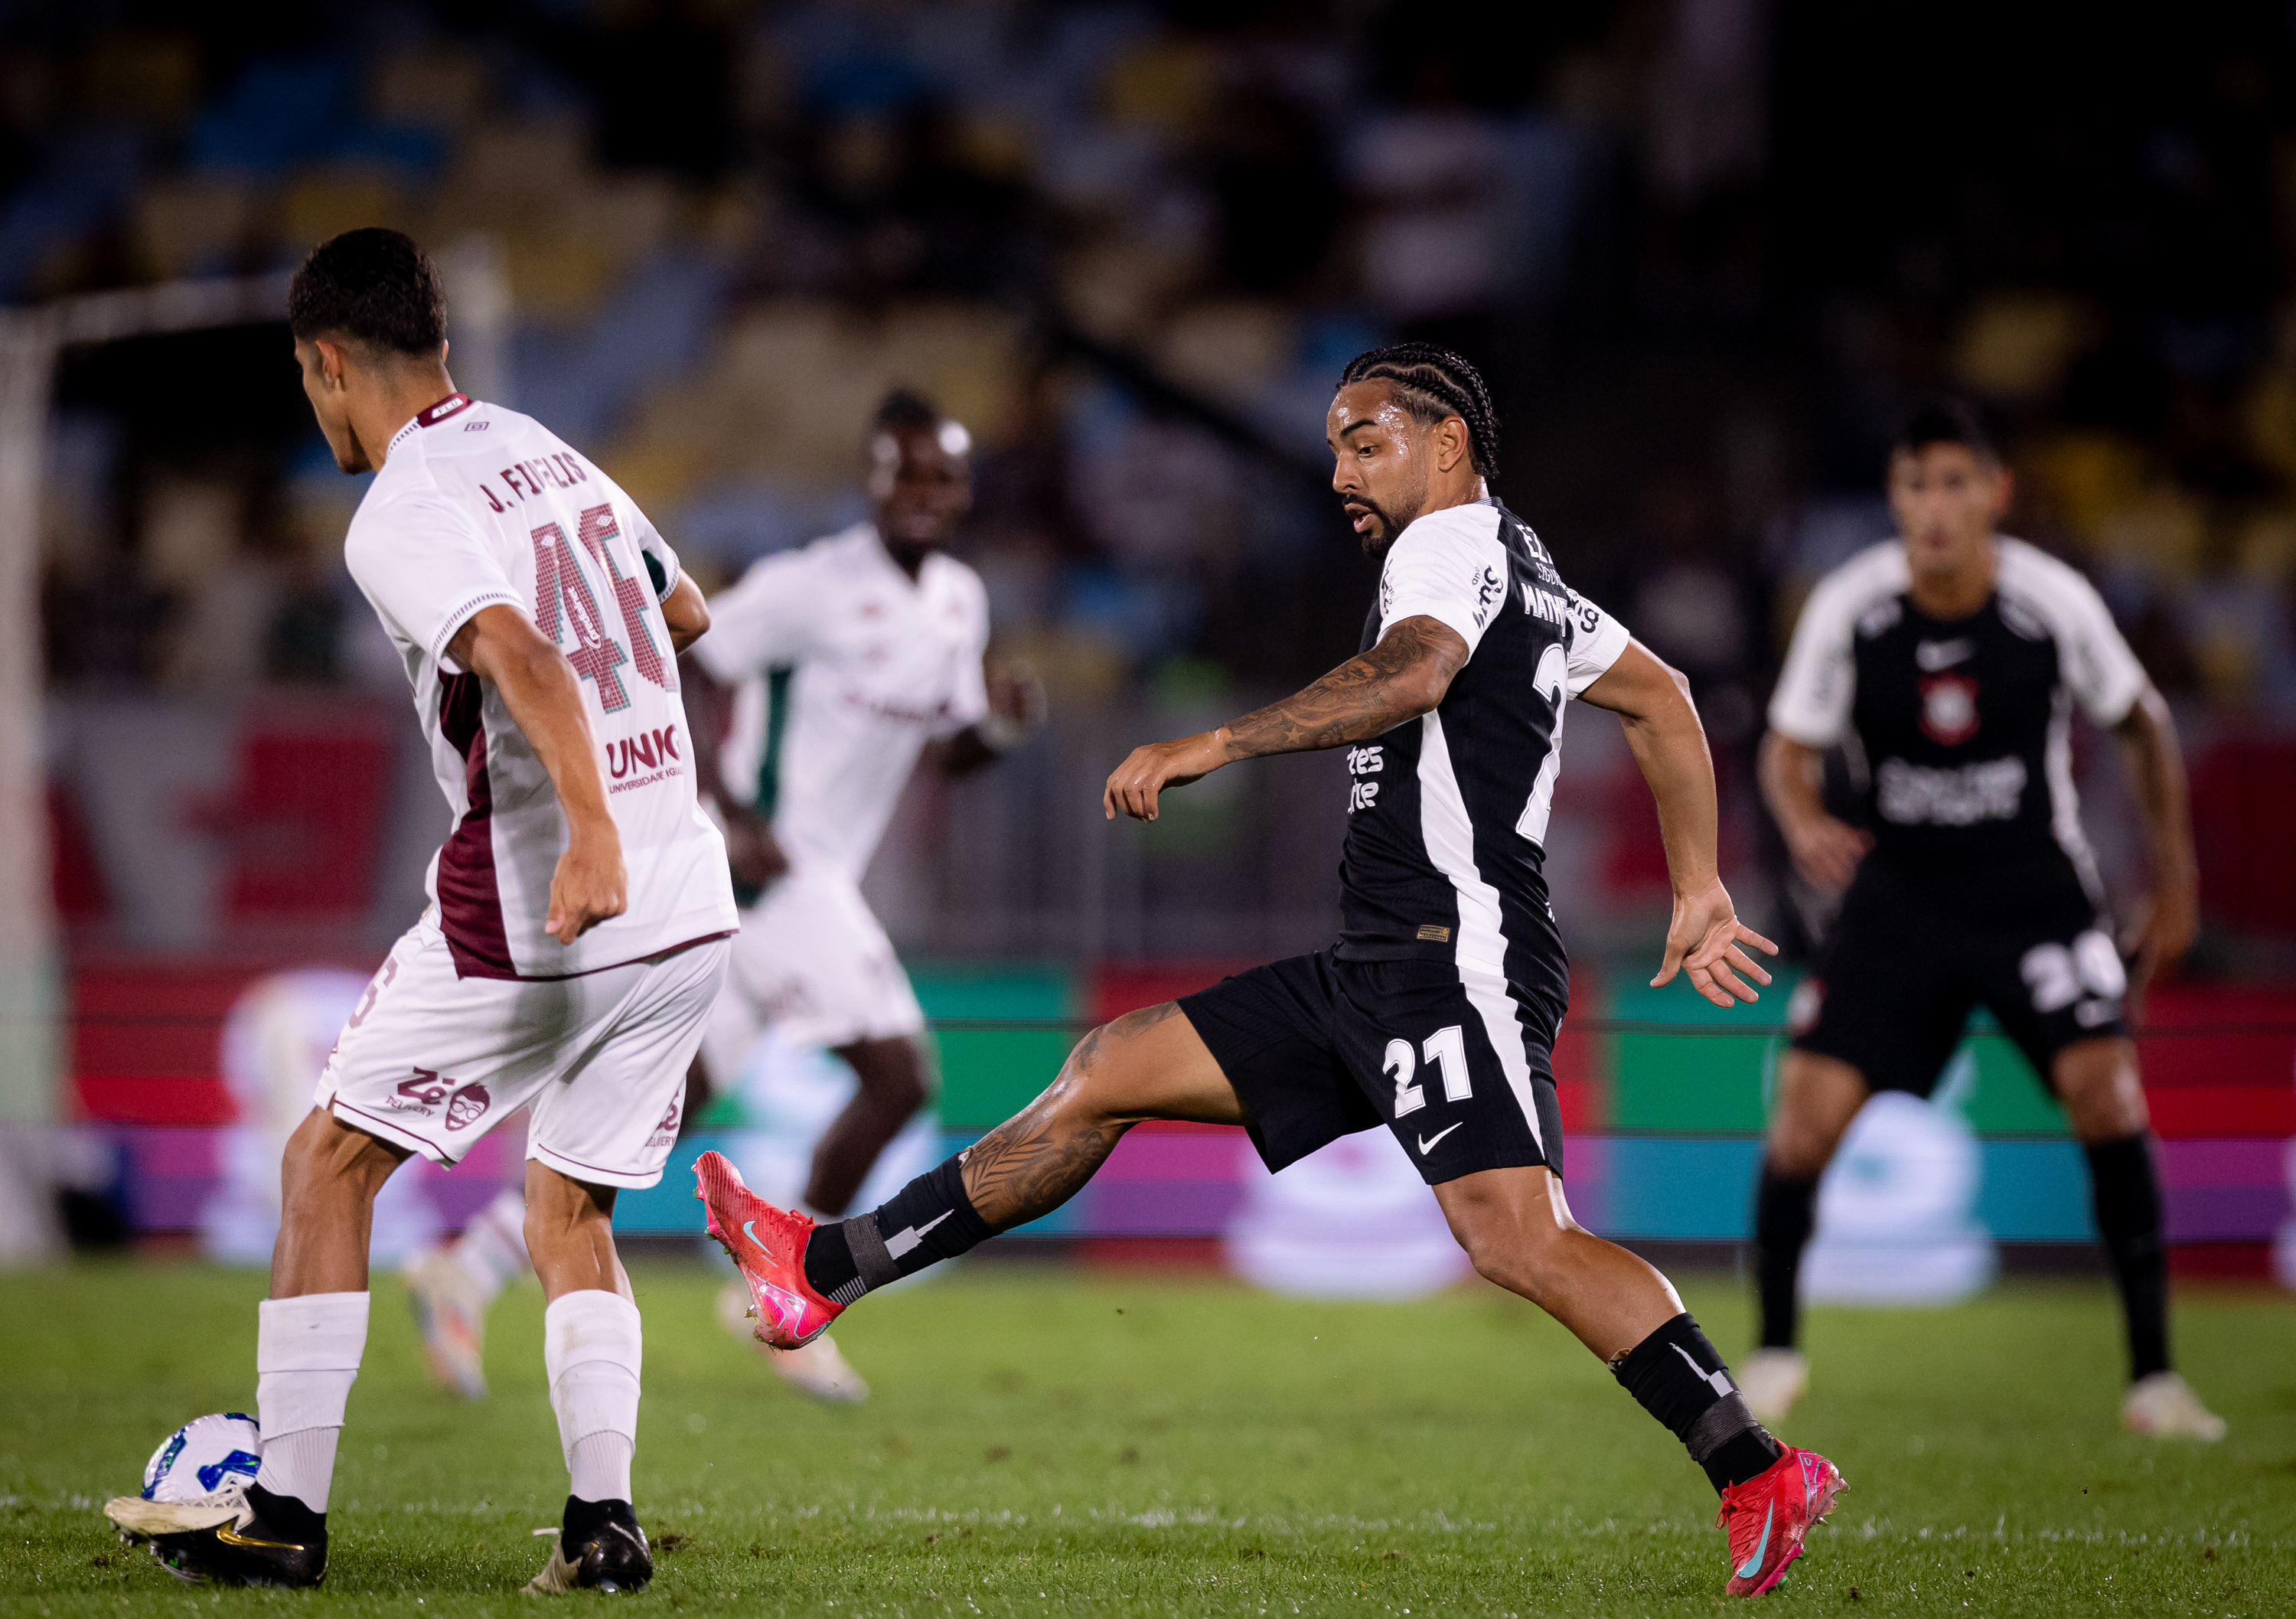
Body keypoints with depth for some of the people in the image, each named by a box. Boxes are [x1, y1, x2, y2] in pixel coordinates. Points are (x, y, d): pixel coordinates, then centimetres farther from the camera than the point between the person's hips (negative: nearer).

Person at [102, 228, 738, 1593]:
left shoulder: (401, 518, -9)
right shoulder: (549, 455, 14)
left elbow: (521, 657, -27)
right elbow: (688, 614, 29)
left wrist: (591, 830, -38)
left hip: (540, 914, -7)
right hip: (695, 911, 7)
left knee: (328, 1165, 10)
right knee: (572, 1215, 20)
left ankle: (286, 1515, 10)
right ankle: (604, 1522, 6)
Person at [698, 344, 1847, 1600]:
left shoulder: (1453, 542, -4)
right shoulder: (1534, 584, 25)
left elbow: (1414, 671, -25)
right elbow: (1660, 697, 32)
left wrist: (1216, 745, -27)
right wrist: (1698, 894, 32)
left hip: (1457, 961, -10)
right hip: (1372, 972, 10)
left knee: (1514, 1237, -25)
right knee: (1109, 1073, 9)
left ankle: (1761, 1476, -23)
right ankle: (824, 1273, 12)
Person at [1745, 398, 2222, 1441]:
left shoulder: (2055, 602, -14)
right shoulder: (1847, 608, -14)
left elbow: (2142, 725, 3)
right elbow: (1787, 748, -2)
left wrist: (2175, 881, 8)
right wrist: (1803, 824, -25)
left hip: (2036, 886, -1)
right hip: (1900, 887, 1)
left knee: (2105, 1089, -20)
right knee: (1806, 1111, -10)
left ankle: (2153, 1377, -10)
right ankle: (1775, 1354, 14)